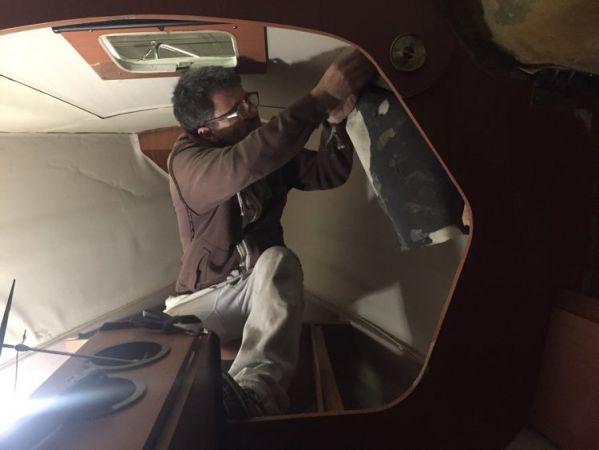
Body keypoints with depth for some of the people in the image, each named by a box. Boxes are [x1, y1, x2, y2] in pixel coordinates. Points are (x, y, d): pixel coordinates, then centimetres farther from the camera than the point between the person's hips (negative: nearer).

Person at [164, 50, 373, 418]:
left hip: (264, 285, 2)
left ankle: (255, 393, -48)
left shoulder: (272, 150, -1)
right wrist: (321, 99, -44)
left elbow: (328, 175, -5)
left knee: (278, 259, -34)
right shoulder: (186, 160, -18)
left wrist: (335, 123, -25)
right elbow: (242, 166, -40)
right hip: (206, 294, -1)